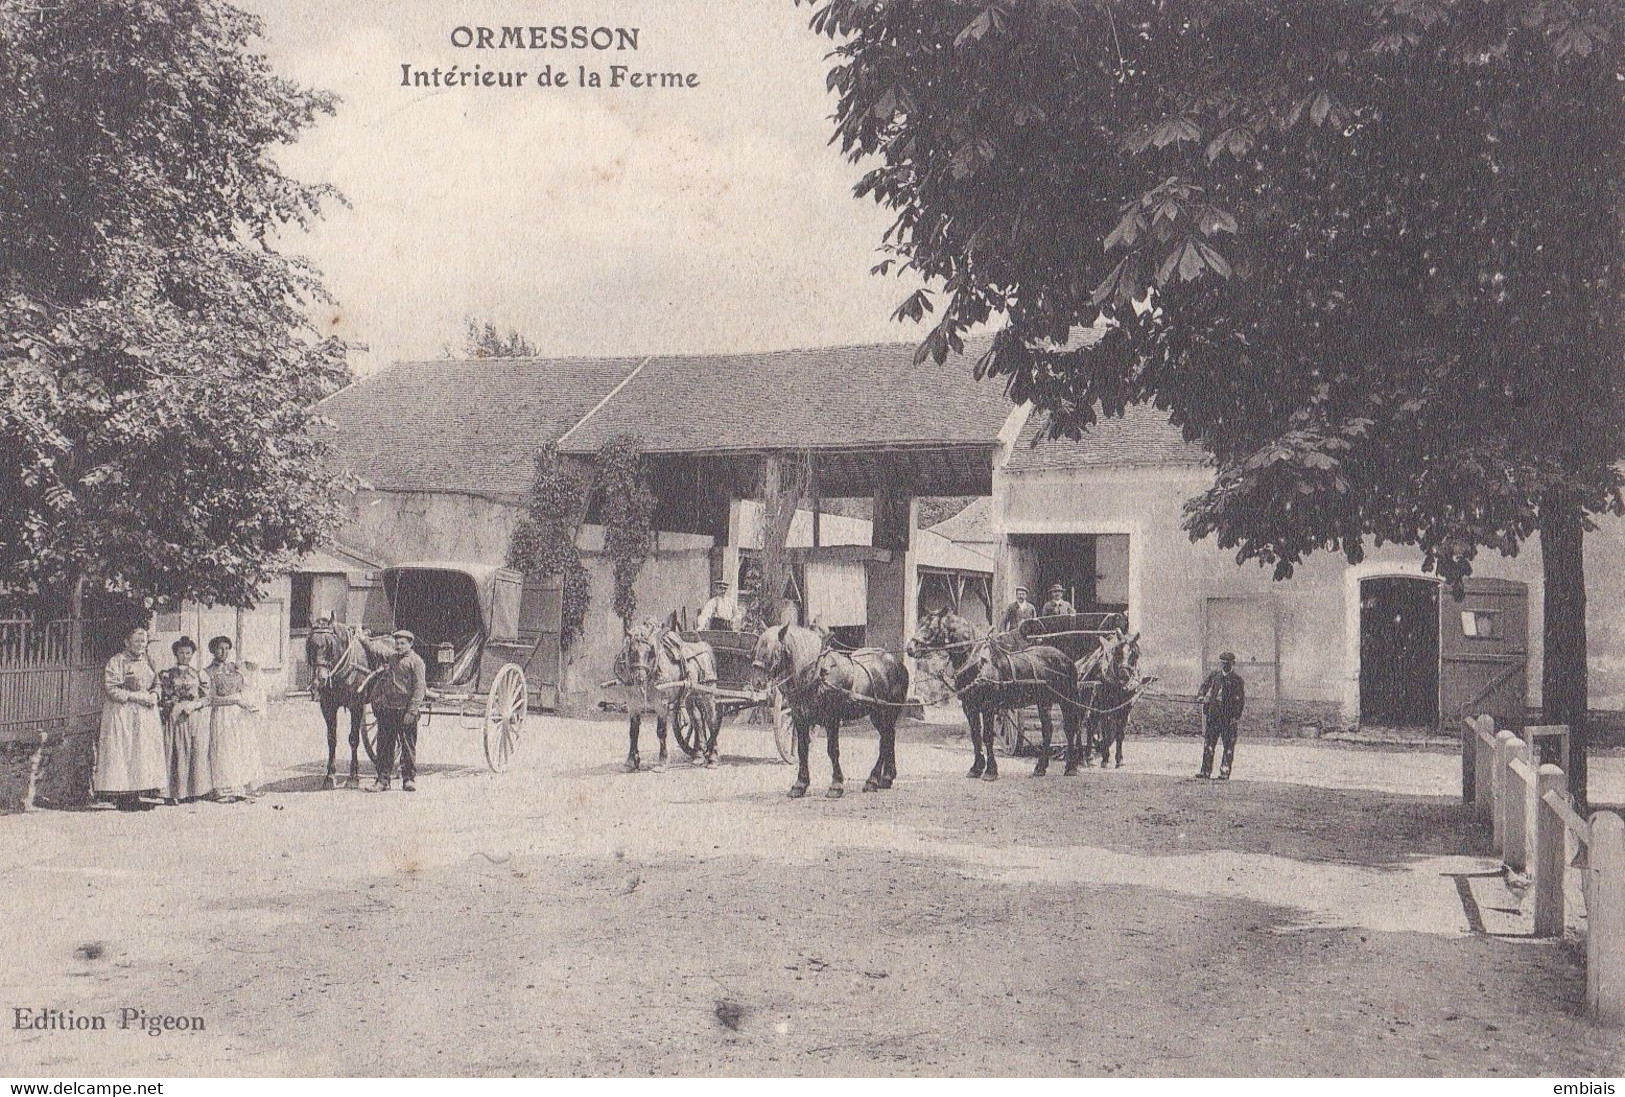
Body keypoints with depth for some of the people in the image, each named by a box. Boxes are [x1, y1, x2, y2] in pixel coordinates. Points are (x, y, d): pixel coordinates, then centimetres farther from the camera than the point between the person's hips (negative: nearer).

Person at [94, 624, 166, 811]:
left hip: (147, 714, 6)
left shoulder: (147, 662, 16)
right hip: (123, 714, -6)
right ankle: (124, 797, -8)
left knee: (147, 752, 0)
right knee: (124, 752, -9)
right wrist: (137, 696, -16)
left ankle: (145, 794, 0)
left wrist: (154, 695, -2)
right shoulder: (115, 662, -4)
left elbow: (157, 683, 21)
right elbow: (111, 690, -11)